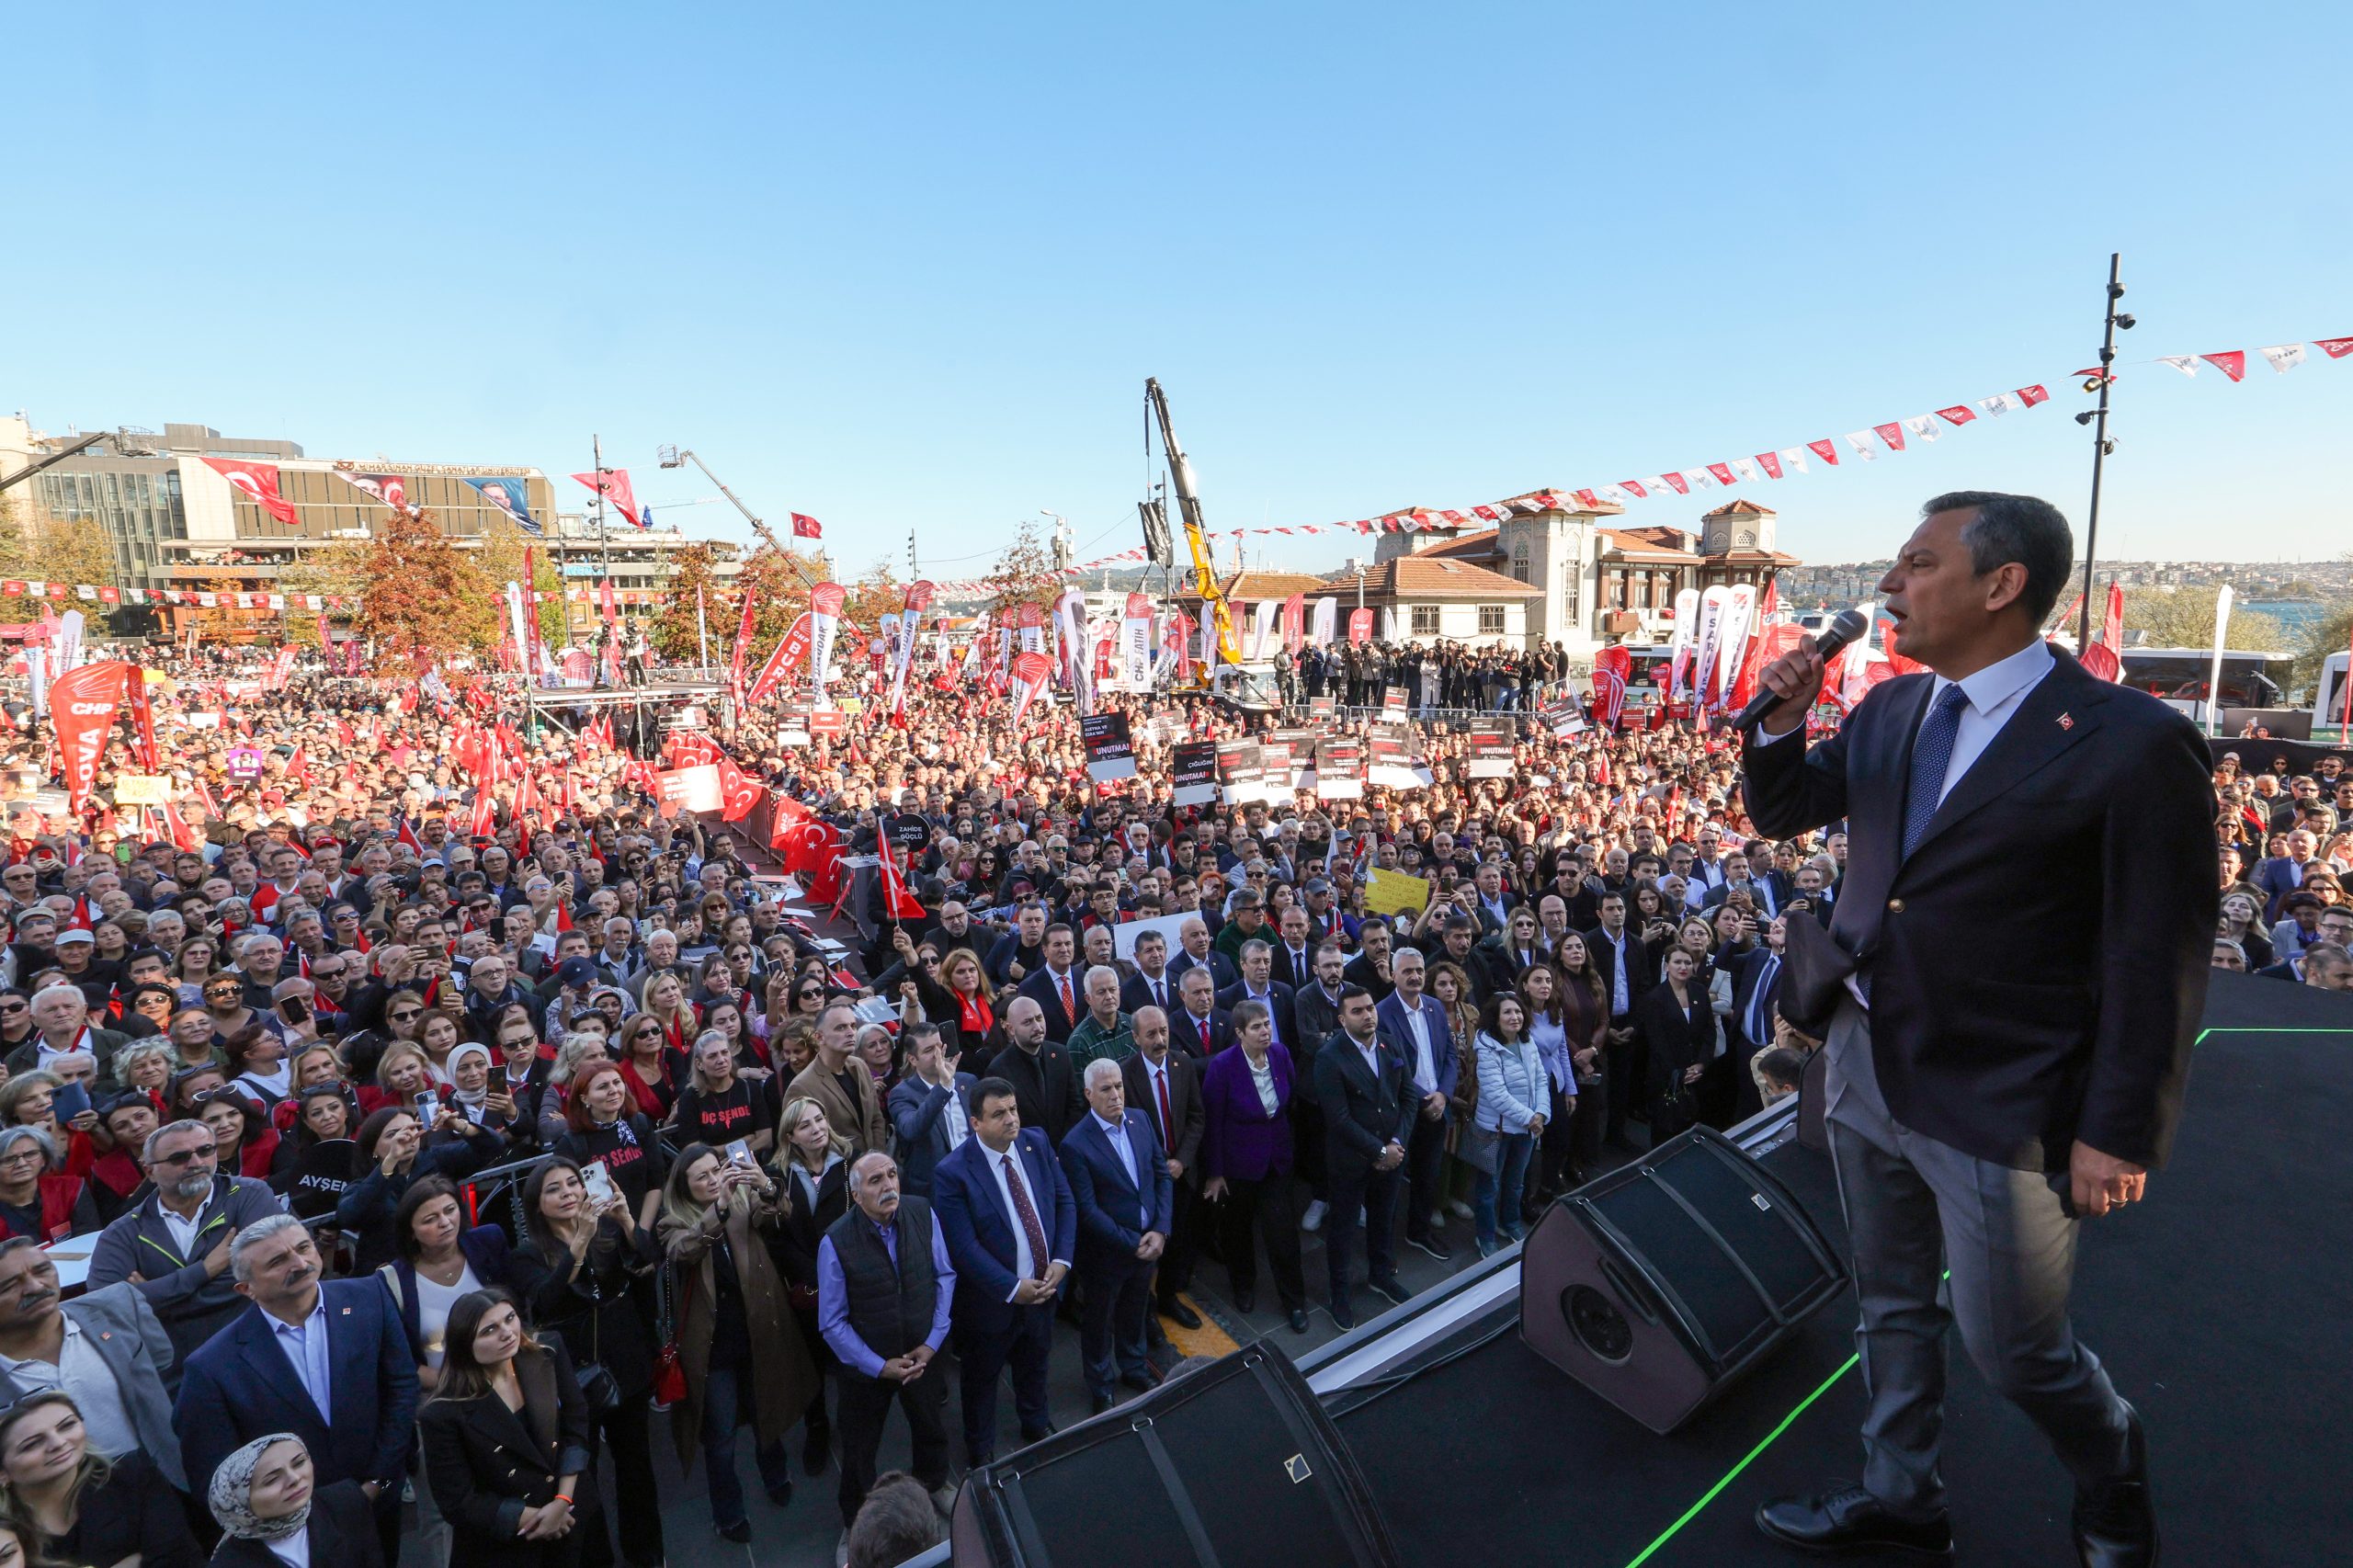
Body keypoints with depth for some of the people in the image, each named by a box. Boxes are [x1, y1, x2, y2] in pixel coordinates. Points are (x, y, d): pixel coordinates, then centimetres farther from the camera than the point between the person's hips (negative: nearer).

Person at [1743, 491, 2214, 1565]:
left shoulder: (2132, 742, -17)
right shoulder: (1889, 710, 3)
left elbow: (2158, 962, -14)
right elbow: (1779, 813, 12)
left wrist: (2119, 1133, -12)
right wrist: (1779, 724, -8)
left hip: (1997, 1106, -6)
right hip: (1865, 1064, 6)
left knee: (2010, 1347, 12)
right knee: (1891, 1304, 22)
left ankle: (2112, 1477, 45)